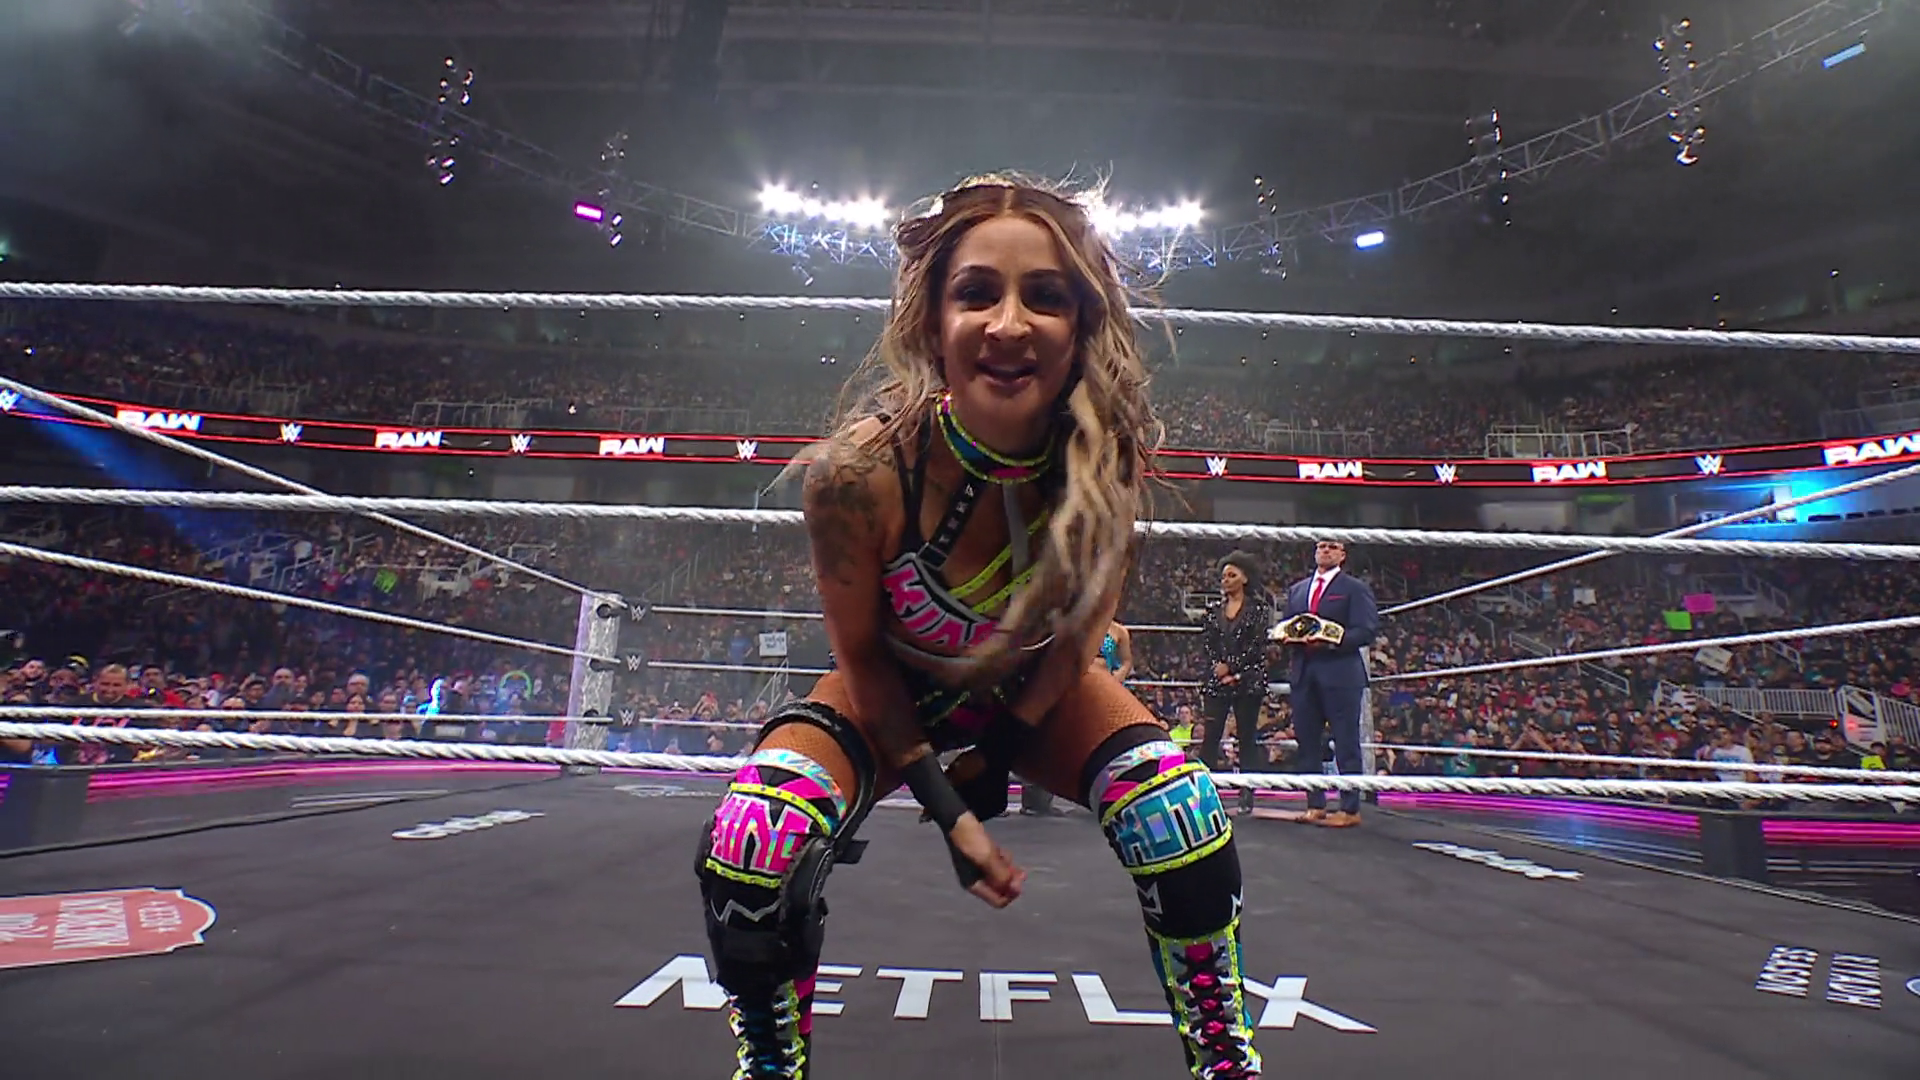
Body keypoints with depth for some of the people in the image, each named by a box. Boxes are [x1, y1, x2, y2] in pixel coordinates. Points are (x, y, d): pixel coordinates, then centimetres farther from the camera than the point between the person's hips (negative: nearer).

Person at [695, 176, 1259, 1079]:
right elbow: (862, 655, -17)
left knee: (1186, 823, -19)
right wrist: (941, 805, -18)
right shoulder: (861, 470, -34)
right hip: (895, 693, -1)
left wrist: (992, 764, -10)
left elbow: (1073, 640, -11)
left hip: (1035, 691, 2)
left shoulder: (1112, 458, -28)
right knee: (745, 855, -23)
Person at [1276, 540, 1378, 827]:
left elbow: (1367, 630, -6)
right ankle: (1315, 804, 14)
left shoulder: (1355, 588, 4)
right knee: (1306, 740, 6)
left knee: (1346, 742, -3)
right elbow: (1283, 626, 20)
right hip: (1303, 672, 6)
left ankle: (1350, 809, 1)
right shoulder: (1297, 590, 21)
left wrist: (1331, 641, -19)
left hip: (1340, 672, -5)